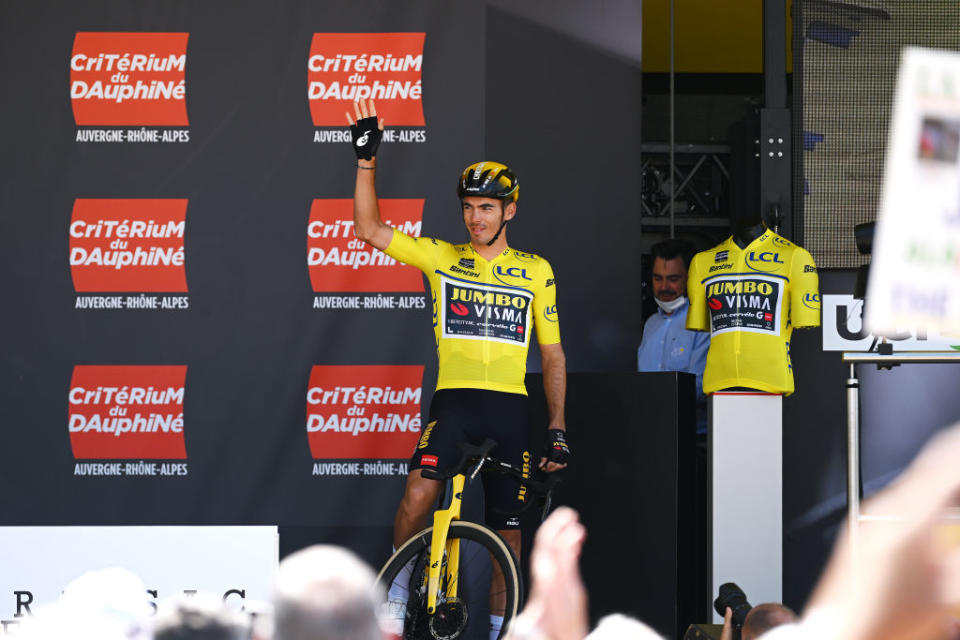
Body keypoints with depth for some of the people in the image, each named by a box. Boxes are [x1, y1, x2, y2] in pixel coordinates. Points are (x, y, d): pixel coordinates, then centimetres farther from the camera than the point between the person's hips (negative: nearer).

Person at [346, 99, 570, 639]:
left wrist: (558, 429, 5)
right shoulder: (441, 258, 7)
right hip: (454, 398, -1)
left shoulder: (536, 271, 9)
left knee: (507, 528, 4)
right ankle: (401, 585, -1)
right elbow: (369, 229, -1)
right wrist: (367, 159, -9)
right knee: (418, 495, -23)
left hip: (510, 409, 1)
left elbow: (553, 355, 12)